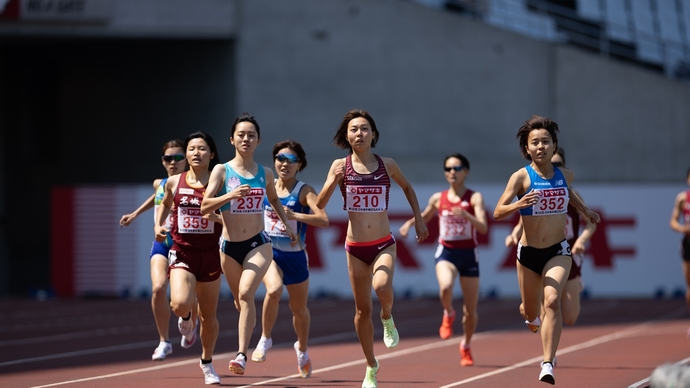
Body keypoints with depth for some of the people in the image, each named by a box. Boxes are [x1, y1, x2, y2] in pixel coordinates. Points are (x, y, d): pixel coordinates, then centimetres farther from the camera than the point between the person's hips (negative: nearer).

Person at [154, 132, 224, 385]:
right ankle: (186, 315, 14)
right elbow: (165, 204, 23)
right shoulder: (174, 182, 2)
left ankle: (207, 362, 33)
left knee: (208, 316, 9)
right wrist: (158, 225, 7)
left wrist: (218, 217, -18)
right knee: (180, 304, -25)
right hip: (182, 252, 0)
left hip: (210, 255, 0)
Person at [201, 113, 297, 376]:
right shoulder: (222, 171, -3)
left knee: (246, 293, -23)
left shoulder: (265, 174, 5)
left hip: (258, 245, -1)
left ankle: (242, 355, -29)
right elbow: (205, 206, -12)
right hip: (229, 246, 1)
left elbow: (274, 199, 25)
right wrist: (230, 195, -26)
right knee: (240, 300, 14)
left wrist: (287, 223, 15)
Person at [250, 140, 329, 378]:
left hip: (295, 256, 0)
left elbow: (323, 220, -24)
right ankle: (265, 340, -11)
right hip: (269, 252, 0)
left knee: (299, 309, 15)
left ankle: (302, 350, 43)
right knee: (274, 290, -31)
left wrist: (295, 216, -38)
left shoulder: (304, 191, -9)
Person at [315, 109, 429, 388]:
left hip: (383, 245, -1)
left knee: (382, 287, -31)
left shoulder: (387, 165, -1)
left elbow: (407, 187, 19)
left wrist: (418, 219, 14)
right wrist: (333, 181, -26)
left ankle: (387, 318, 3)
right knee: (362, 310, 7)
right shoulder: (340, 166, -4)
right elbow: (320, 204, -10)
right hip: (355, 248, 1)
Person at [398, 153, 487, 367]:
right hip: (446, 253, 0)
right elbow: (424, 217, 23)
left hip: (468, 254, 0)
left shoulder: (475, 198, -5)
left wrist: (465, 215, -35)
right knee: (445, 286, -34)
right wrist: (410, 223, 2)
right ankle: (448, 314, -2)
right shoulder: (438, 199, 4)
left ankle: (466, 347, 31)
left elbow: (483, 227, -17)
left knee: (470, 310, 5)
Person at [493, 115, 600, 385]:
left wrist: (585, 210, 19)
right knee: (531, 312, 16)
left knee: (552, 301, -24)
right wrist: (518, 204, -37)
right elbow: (498, 212, -20)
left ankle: (548, 365, -25)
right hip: (528, 253, 0)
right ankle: (532, 316, 58)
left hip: (558, 252, 0)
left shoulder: (565, 176, -1)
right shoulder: (521, 177, -12)